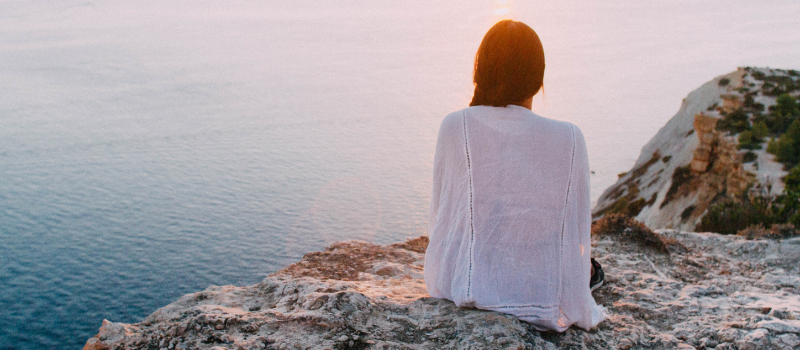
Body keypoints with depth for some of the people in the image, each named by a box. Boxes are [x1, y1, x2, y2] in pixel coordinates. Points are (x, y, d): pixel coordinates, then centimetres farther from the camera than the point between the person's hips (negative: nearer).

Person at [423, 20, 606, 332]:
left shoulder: (455, 127, -11)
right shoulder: (569, 139, -10)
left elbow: (440, 215, -1)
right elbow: (577, 232, -2)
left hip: (461, 291, 0)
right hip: (543, 301, 0)